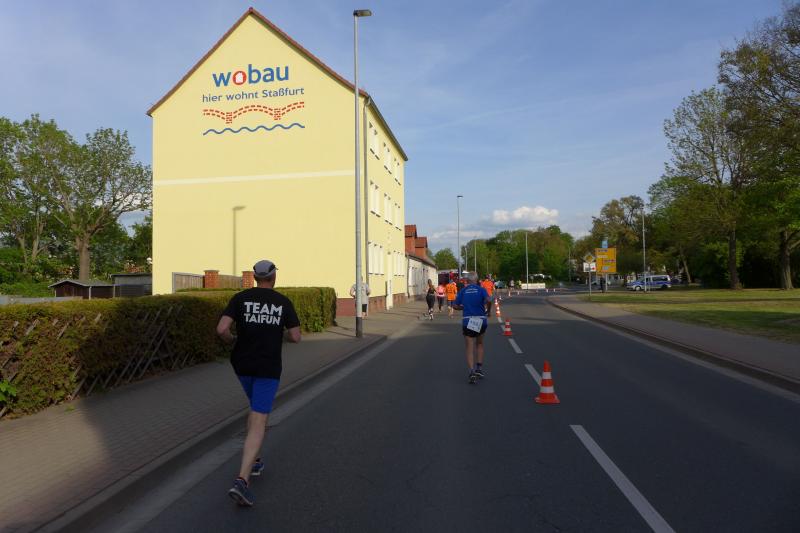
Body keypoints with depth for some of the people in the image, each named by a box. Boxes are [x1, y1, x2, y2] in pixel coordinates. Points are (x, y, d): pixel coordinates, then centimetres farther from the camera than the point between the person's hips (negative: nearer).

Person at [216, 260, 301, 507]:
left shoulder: (241, 298, -2)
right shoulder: (283, 302, -2)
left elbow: (221, 329, -14)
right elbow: (295, 337, -1)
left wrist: (232, 340, 8)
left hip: (242, 364, 3)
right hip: (268, 368, -3)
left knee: (257, 409, 27)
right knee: (258, 424, -5)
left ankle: (253, 462, 32)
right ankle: (242, 480, -18)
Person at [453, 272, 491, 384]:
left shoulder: (463, 291, 4)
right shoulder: (481, 289, -1)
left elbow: (455, 306, 2)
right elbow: (489, 300, -20)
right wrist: (488, 310, -2)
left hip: (467, 321, 0)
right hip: (481, 320, 0)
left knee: (469, 349, 2)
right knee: (479, 344, 24)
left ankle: (472, 372, -14)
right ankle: (479, 368, 16)